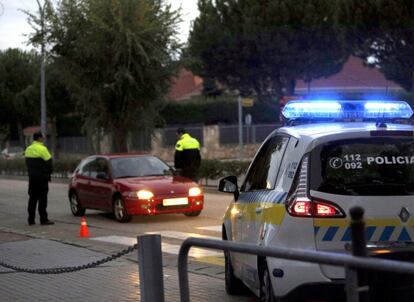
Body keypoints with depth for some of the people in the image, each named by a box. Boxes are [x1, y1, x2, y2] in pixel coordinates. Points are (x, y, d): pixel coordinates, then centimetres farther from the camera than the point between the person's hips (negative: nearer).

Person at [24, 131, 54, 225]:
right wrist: (48, 173, 5)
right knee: (42, 198, -4)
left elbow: (27, 163, 14)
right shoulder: (42, 149, -13)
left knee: (32, 198, 11)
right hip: (42, 177, -7)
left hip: (32, 177, 7)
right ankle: (44, 219, -5)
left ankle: (31, 219, 11)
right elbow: (48, 163, -11)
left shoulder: (28, 149, 11)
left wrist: (31, 173, 15)